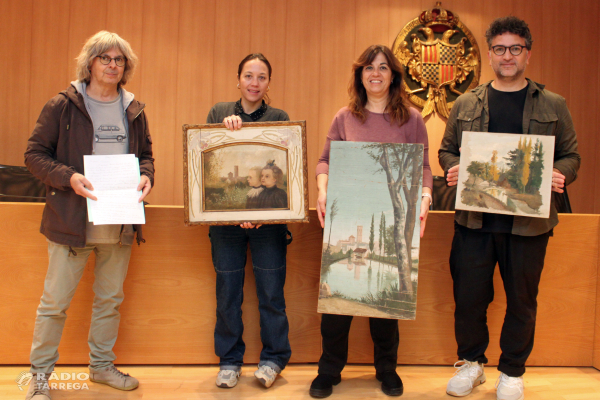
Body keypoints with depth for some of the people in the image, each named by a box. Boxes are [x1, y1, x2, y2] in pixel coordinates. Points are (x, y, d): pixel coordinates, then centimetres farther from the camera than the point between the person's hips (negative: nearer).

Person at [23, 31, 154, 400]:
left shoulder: (134, 111, 9)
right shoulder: (63, 106, -3)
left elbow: (146, 154, 17)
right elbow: (35, 154, -3)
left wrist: (147, 176, -5)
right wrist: (68, 178, -19)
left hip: (121, 224, 4)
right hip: (73, 220, -4)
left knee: (111, 299, 15)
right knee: (56, 301, 4)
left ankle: (102, 365, 32)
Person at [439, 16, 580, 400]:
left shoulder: (553, 105, 7)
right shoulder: (466, 104, 8)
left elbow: (571, 155, 8)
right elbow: (447, 150, 12)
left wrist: (559, 175, -13)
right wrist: (453, 168, -9)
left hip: (529, 221, 0)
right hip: (475, 219, 1)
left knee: (522, 300, 9)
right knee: (469, 295, 5)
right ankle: (472, 362, 28)